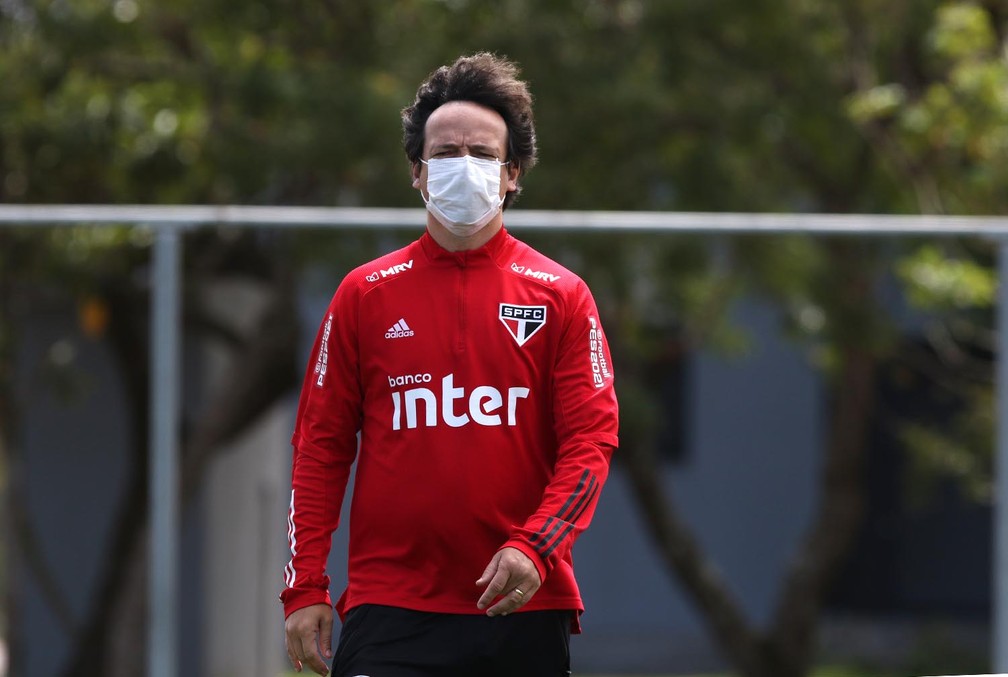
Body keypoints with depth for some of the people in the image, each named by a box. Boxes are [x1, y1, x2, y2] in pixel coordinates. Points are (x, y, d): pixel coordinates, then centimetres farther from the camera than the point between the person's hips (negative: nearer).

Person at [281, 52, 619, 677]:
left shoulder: (561, 296, 6)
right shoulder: (365, 295, 8)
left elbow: (591, 443, 0)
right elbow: (321, 447, 8)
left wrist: (535, 546, -16)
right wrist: (305, 587, -1)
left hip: (523, 607, 0)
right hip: (389, 613, 0)